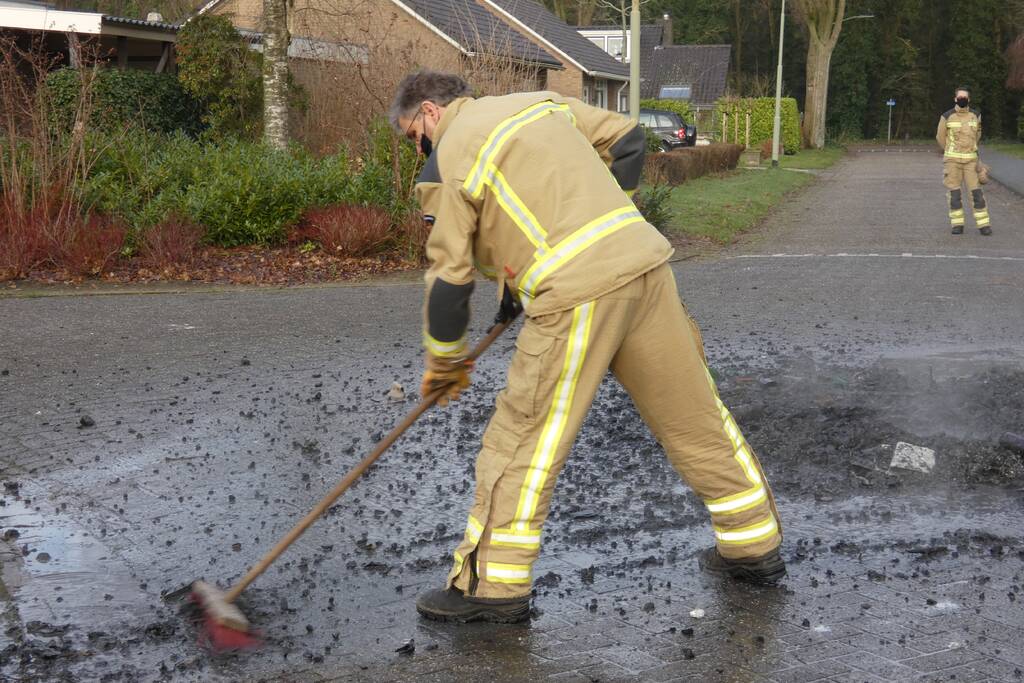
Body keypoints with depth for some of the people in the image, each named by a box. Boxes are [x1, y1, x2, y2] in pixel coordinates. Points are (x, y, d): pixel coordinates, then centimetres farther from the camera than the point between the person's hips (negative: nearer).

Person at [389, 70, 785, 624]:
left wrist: (445, 364, 15)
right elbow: (629, 142, 23)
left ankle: (493, 585, 9)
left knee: (522, 437, 3)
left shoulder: (448, 161, 3)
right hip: (645, 264, 7)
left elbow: (449, 277, 2)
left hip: (576, 294, -7)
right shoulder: (540, 102, 21)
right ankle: (754, 545, 27)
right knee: (694, 414, 16)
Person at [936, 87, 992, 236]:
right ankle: (957, 225, 8)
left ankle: (983, 224, 2)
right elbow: (941, 137, 9)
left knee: (976, 191, -3)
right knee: (954, 192, -1)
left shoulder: (976, 116, 1)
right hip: (952, 159, -1)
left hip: (970, 159, 1)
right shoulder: (947, 117, -6)